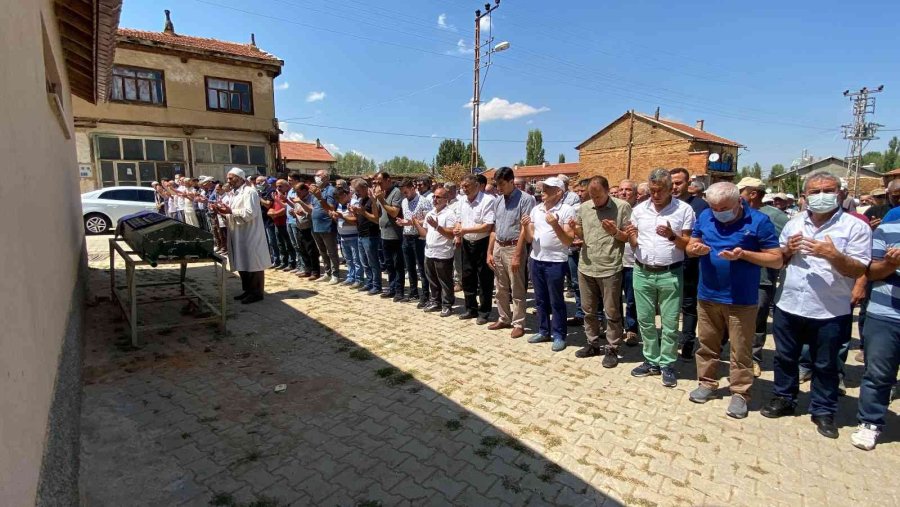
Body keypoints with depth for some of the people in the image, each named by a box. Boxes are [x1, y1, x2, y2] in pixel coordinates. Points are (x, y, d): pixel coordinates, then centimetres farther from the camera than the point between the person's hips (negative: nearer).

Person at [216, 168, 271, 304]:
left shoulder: (249, 192, -12)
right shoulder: (236, 193, 18)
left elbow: (250, 213, -22)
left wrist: (231, 211, -18)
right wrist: (225, 212, 4)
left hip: (250, 235, -10)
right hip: (239, 235, 10)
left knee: (253, 264, -3)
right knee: (242, 264, 14)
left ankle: (257, 293, 5)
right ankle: (248, 290, 24)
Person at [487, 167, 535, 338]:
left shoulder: (525, 199, -11)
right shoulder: (498, 200, 10)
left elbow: (524, 229, -15)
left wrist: (517, 255, -18)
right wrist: (489, 252, 10)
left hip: (513, 248, -7)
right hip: (498, 248, 7)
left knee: (517, 290, 3)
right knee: (501, 289, 16)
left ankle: (518, 324, 14)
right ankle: (504, 319, 29)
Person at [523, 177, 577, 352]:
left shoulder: (567, 210, -9)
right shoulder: (536, 209, 8)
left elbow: (569, 240, -13)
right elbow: (529, 239, 9)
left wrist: (555, 225, -24)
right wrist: (526, 226, -10)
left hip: (556, 262, -6)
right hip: (536, 260, 6)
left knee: (556, 301, 5)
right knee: (540, 299, 15)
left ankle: (559, 335, 18)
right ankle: (543, 331, 29)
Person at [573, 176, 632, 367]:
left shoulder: (622, 207, -6)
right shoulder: (584, 207, 5)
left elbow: (629, 237, -3)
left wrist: (615, 232, -22)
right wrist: (575, 229, -7)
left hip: (610, 269, -4)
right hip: (586, 267, 5)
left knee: (612, 312, 6)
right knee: (589, 310, 15)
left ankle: (612, 349, 20)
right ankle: (593, 344, 30)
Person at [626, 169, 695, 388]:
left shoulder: (684, 209, -4)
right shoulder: (639, 209, 4)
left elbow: (688, 245, -3)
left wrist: (672, 236, -22)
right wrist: (631, 236, -14)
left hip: (670, 274, -3)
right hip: (642, 273, 3)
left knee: (670, 323, 5)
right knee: (645, 320, 11)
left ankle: (667, 365, 20)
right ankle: (651, 361, 25)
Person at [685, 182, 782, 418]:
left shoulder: (759, 221, -9)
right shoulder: (704, 217, 2)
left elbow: (777, 260, -7)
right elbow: (690, 246, 10)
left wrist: (743, 254, -22)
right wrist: (696, 248, -13)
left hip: (741, 300, -3)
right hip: (707, 296, 4)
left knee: (740, 350, 6)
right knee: (707, 344, 15)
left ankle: (740, 393, 22)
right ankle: (707, 383, 31)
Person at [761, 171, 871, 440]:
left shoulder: (855, 227, -6)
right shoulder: (794, 223, 7)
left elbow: (859, 270, -10)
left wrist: (833, 254, -26)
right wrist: (788, 250, -7)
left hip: (829, 312, -3)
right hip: (788, 305, 4)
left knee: (825, 365, 12)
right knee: (785, 357, 16)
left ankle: (823, 411, 28)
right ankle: (784, 399, 33)